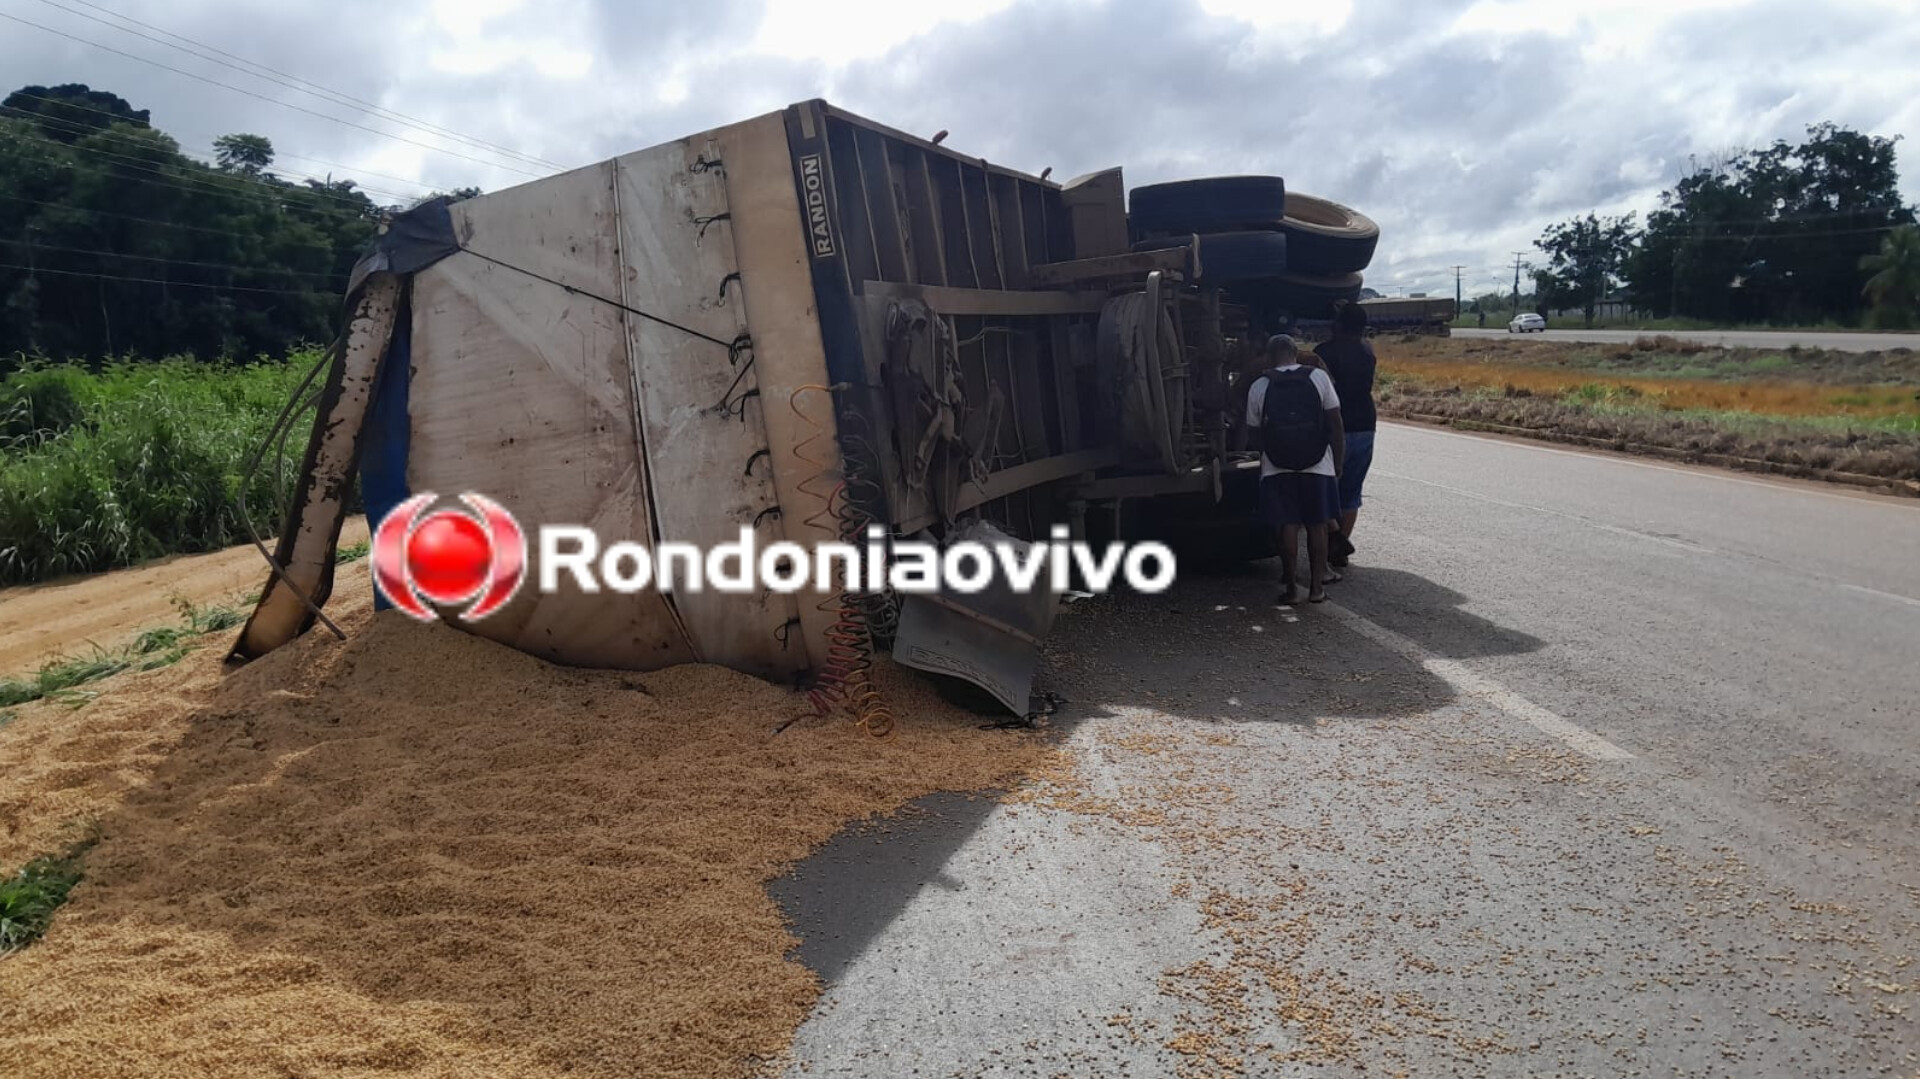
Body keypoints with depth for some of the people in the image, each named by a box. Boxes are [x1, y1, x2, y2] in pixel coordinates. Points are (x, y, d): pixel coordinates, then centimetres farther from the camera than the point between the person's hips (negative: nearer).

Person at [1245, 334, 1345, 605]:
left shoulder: (1259, 387, -3)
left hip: (1277, 469, 0)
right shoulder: (1318, 377, -4)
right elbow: (1335, 425, -3)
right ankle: (1316, 586, 14)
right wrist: (1338, 462, 7)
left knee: (1288, 526, 6)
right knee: (1317, 526, 10)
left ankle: (1289, 587, 8)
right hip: (1318, 466, 0)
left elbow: (1255, 431, 4)